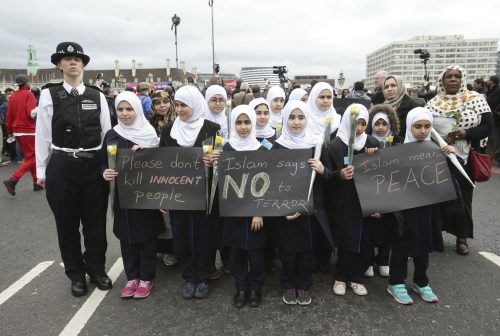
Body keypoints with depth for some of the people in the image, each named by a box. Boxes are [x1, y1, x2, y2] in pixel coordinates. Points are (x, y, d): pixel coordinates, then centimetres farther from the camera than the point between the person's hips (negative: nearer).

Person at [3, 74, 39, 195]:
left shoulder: (13, 96, 9)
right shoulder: (29, 94, -10)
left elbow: (9, 115, 9)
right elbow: (32, 113, -20)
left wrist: (10, 131, 16)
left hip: (17, 131, 7)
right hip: (28, 131, -7)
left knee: (29, 156, 16)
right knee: (31, 158, -1)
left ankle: (36, 183, 20)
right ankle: (12, 180, -13)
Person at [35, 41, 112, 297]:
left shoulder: (97, 97, 4)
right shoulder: (49, 95, -1)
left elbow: (107, 133, 5)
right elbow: (42, 135, 1)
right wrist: (41, 170, 1)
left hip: (94, 166, 1)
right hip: (61, 167, -1)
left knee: (96, 221, 11)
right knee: (67, 224, 10)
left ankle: (97, 269, 31)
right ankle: (76, 274, 28)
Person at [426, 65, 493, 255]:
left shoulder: (475, 99, -1)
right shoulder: (434, 102, 2)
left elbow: (488, 126, -3)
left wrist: (466, 134, -18)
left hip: (464, 157, 0)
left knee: (462, 196, 8)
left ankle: (462, 236, 23)